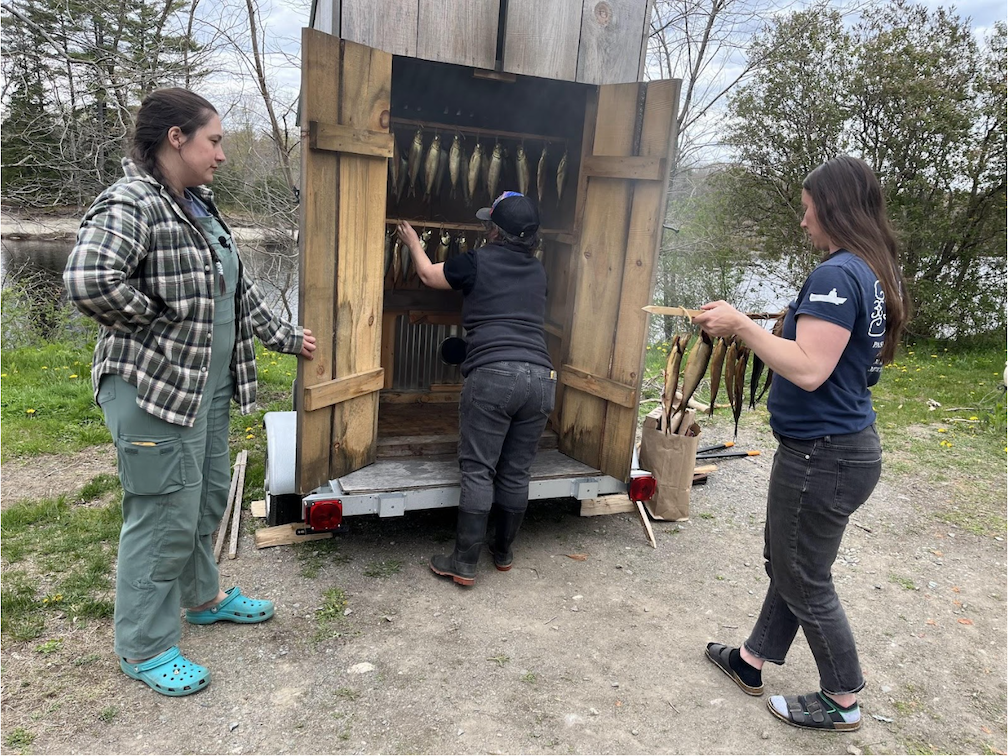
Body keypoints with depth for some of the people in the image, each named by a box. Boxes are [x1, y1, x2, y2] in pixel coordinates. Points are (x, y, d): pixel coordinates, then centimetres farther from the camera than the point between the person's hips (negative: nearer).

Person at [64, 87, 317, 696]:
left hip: (210, 384, 9)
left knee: (210, 495, 20)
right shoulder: (131, 203, -17)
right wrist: (161, 318, -18)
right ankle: (145, 648, 19)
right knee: (165, 516, 0)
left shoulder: (202, 207, 13)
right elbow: (89, 281, -32)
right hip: (154, 390, -9)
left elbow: (240, 290, 21)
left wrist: (285, 336, 24)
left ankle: (204, 596, 42)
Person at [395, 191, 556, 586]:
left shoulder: (477, 262, 4)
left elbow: (428, 274, 23)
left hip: (492, 376, -5)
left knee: (478, 472, 1)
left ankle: (464, 564, 6)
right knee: (516, 473, 13)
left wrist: (413, 242, 43)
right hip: (540, 377, 5)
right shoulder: (537, 271, 19)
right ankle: (504, 552, 27)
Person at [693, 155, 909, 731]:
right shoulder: (877, 273, 9)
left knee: (805, 580, 8)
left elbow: (808, 370, -28)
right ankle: (752, 660, 38)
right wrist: (788, 328, 11)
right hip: (848, 443, 10)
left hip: (822, 455, -10)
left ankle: (843, 701, 26)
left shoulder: (837, 275, -22)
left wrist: (741, 326, -21)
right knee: (786, 561, 21)